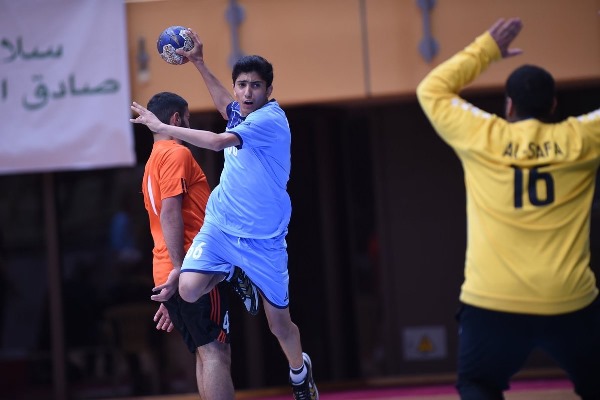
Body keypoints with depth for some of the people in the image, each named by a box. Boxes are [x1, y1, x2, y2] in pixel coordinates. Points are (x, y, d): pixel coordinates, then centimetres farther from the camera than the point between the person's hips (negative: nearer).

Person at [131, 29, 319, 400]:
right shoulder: (241, 114, 6)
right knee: (189, 288, -21)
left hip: (262, 239, -5)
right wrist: (199, 62, 27)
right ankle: (230, 276, 15)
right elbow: (225, 103, 32)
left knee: (280, 324, 5)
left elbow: (218, 141, -26)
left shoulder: (271, 119, -16)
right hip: (219, 226, 5)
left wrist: (161, 127, -20)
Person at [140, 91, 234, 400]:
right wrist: (178, 268, -22)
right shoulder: (177, 154, -5)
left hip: (173, 278, 9)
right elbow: (170, 214, -16)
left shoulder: (153, 162, 23)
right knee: (216, 352, -14)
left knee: (206, 353, 8)